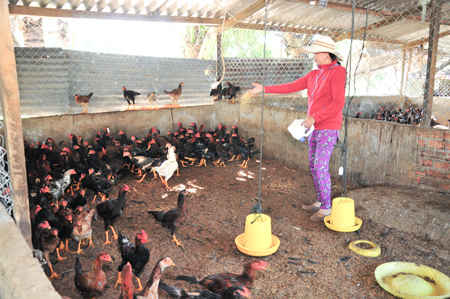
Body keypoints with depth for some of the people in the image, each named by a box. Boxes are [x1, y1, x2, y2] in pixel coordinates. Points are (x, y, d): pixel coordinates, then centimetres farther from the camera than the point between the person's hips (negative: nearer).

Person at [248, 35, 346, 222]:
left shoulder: (337, 72, -12)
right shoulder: (314, 75, 12)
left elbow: (338, 102, -20)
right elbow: (290, 87, 10)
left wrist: (315, 117, -22)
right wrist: (264, 89, 6)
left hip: (328, 128, -8)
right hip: (315, 127, 8)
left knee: (320, 166, -9)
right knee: (314, 165, 11)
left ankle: (326, 207, 5)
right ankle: (320, 202, 24)